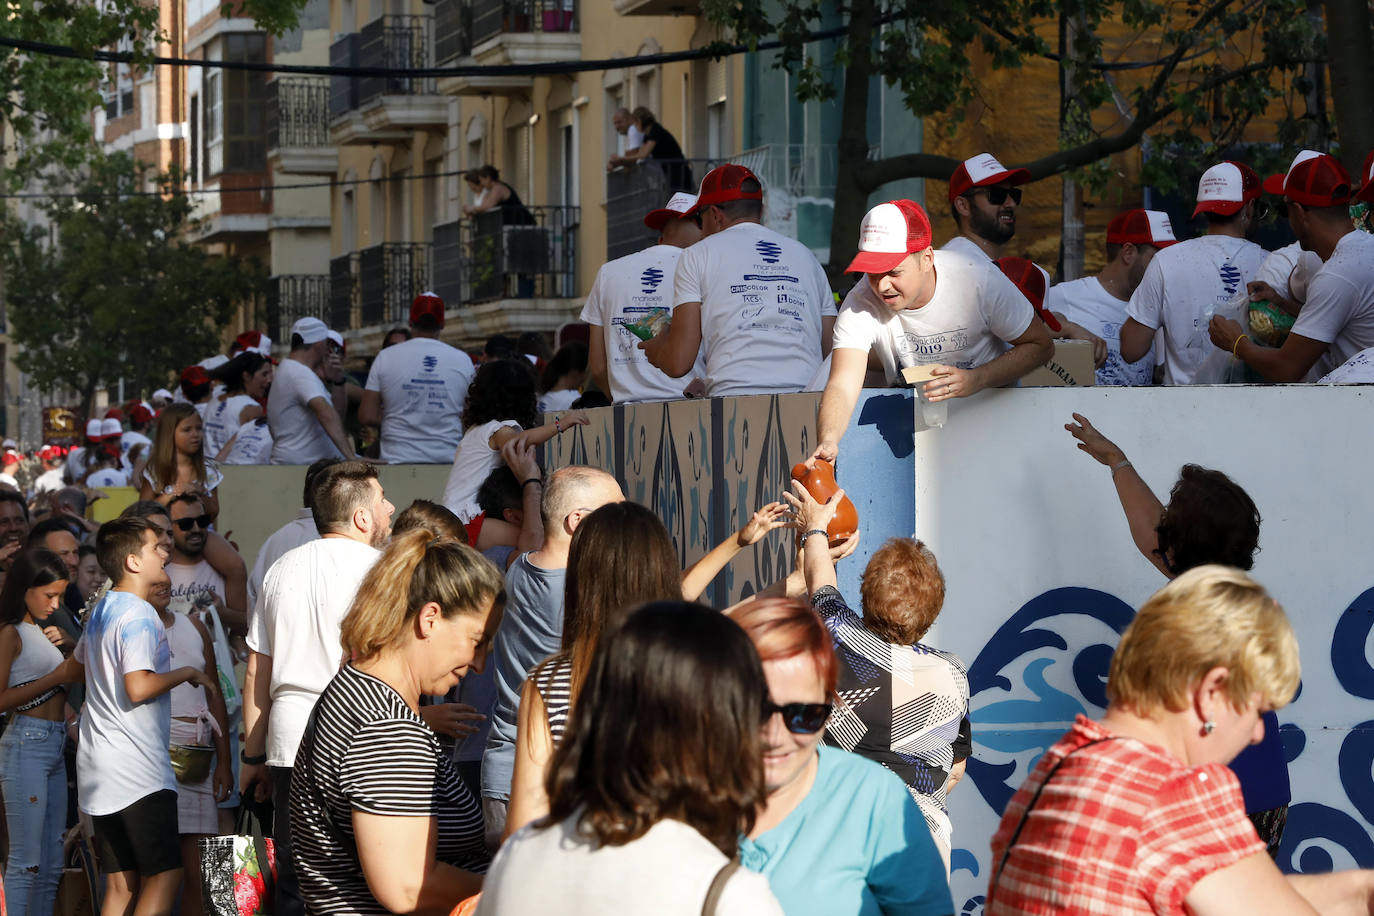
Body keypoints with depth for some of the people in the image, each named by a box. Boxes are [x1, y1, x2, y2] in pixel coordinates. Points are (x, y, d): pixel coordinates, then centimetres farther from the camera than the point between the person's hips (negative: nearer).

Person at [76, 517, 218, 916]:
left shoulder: (101, 610, 16)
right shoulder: (139, 615, -14)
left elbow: (78, 659, 34)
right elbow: (139, 687, -24)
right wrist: (188, 673, -10)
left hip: (99, 770, 9)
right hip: (137, 771, -9)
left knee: (120, 883, 8)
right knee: (165, 874, -8)